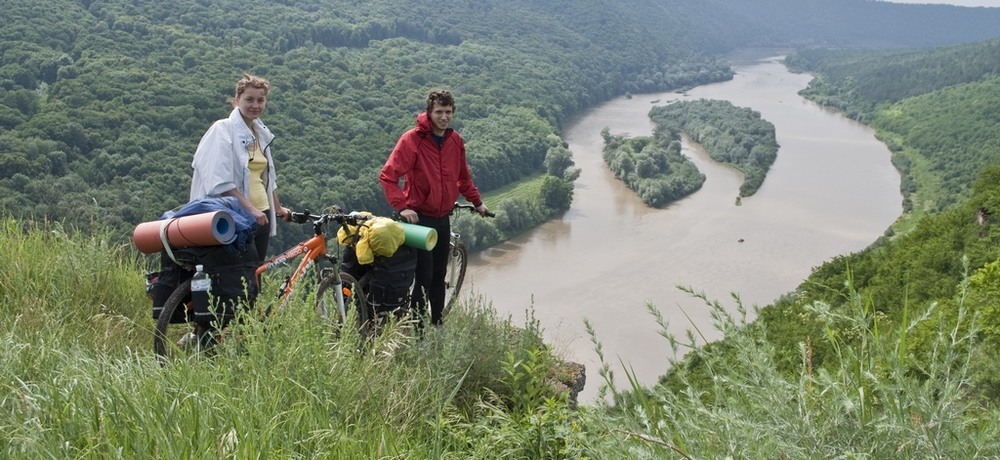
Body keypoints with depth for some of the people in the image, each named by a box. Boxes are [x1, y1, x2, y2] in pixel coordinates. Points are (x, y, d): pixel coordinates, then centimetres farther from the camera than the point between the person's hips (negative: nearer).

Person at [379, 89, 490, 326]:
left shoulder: (455, 141, 5)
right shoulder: (412, 139, -14)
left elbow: (463, 177, 20)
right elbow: (387, 176, -17)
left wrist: (477, 201, 18)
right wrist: (402, 206, -25)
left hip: (443, 218, 6)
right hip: (419, 217, -6)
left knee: (439, 275, 13)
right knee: (424, 276, -7)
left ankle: (437, 325, 24)